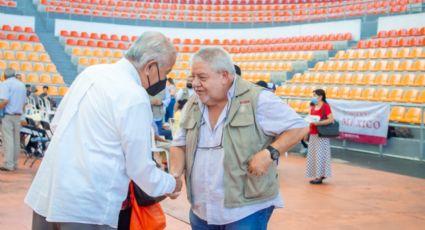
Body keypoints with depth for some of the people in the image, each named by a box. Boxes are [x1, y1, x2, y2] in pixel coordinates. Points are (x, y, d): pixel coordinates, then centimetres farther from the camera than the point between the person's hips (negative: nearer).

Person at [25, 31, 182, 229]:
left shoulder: (91, 72, 7)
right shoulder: (135, 98, -15)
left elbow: (56, 124, 18)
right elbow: (140, 168, -9)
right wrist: (172, 185, 9)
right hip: (85, 208, -8)